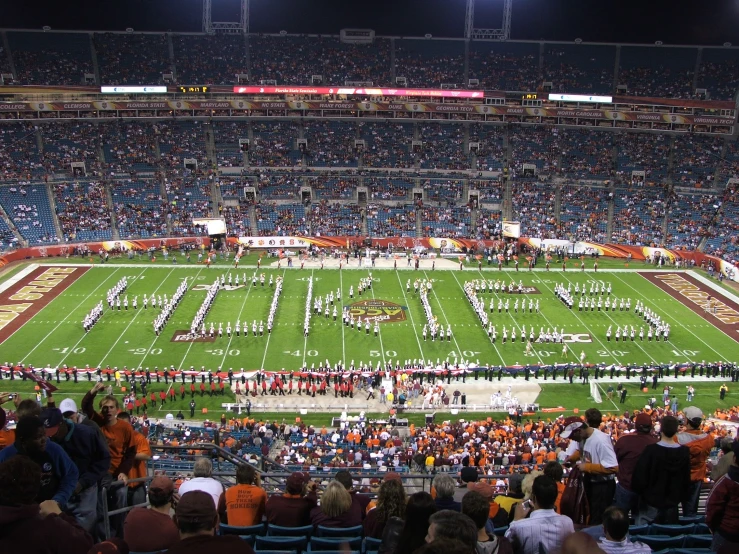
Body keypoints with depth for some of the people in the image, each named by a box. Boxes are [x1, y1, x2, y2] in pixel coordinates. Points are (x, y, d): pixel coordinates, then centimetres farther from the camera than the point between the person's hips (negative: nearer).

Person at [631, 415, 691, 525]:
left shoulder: (651, 450, -19)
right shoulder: (684, 451, -6)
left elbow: (639, 476, -14)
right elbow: (686, 478, 4)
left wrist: (639, 492, 5)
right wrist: (680, 497, 18)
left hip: (651, 503, -4)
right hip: (672, 504, 4)